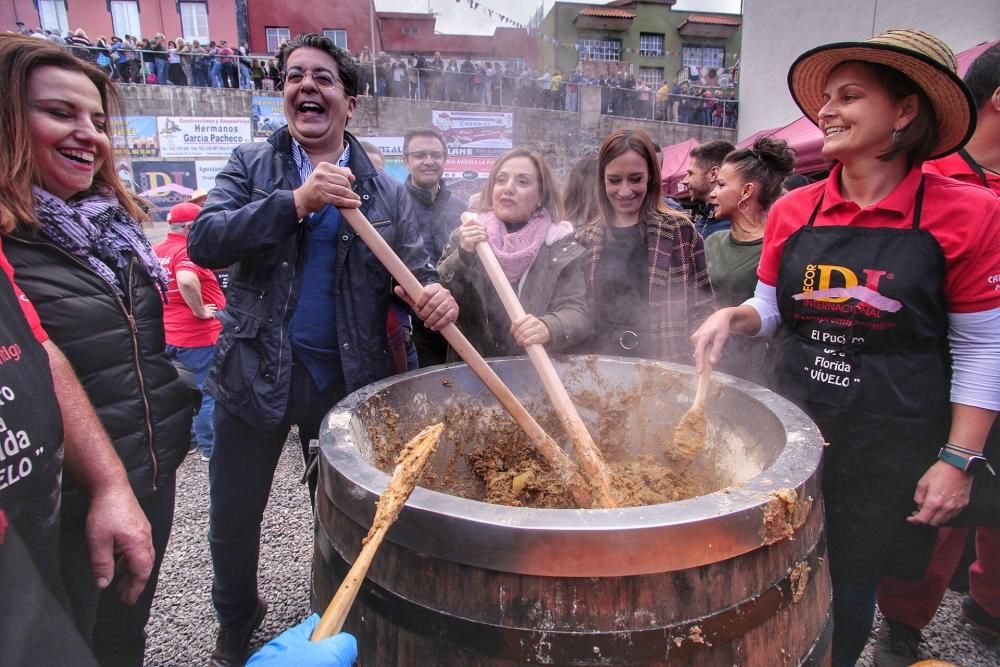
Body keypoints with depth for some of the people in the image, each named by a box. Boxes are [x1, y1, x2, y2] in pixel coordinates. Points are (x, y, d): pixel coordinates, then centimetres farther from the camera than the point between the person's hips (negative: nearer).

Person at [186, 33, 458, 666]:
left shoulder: (387, 191, 3)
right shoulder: (251, 164, 3)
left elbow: (415, 272, 0)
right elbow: (204, 241, -11)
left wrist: (437, 295, -24)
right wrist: (297, 201, -22)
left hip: (346, 376, 0)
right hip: (256, 370, 1)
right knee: (233, 516, 16)